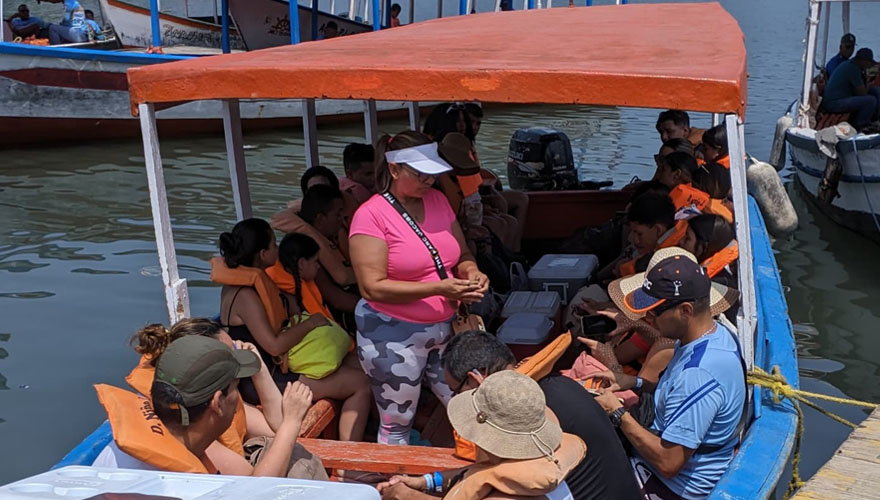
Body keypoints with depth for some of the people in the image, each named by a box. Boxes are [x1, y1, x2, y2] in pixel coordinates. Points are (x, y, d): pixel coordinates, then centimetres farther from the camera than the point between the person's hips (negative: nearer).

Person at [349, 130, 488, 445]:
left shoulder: (437, 200, 4)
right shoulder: (371, 215, -15)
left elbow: (462, 255, 12)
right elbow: (372, 287, -21)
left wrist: (471, 274, -12)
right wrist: (439, 288, -26)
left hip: (443, 328, 6)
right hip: (393, 335, -6)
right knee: (397, 425, 8)